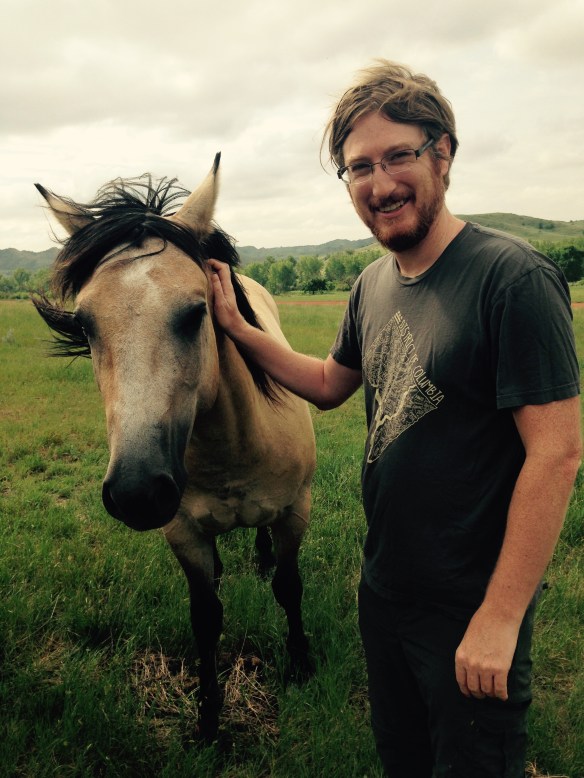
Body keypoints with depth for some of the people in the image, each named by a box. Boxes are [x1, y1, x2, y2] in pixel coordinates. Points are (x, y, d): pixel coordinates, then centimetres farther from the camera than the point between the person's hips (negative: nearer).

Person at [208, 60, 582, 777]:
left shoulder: (513, 278, -22)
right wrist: (236, 325, 6)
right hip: (382, 587, 7)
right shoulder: (372, 285, 1)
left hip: (470, 610, -7)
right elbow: (330, 384, 16)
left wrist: (500, 619, -21)